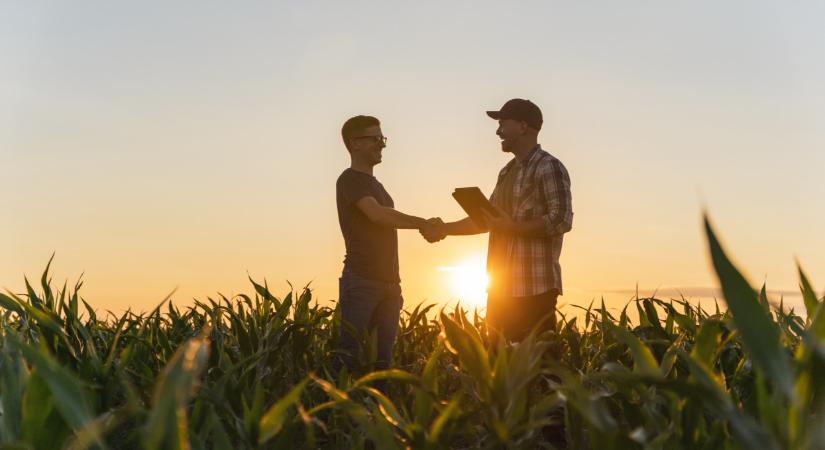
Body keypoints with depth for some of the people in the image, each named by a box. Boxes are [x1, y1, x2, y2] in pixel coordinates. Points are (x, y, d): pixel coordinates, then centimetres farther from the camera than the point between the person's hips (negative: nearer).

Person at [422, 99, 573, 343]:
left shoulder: (549, 167, -8)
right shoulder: (507, 171, 19)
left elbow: (561, 220, -17)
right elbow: (485, 219, 22)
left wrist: (511, 227, -17)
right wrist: (443, 229, 13)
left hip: (535, 288, -9)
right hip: (502, 287, 9)